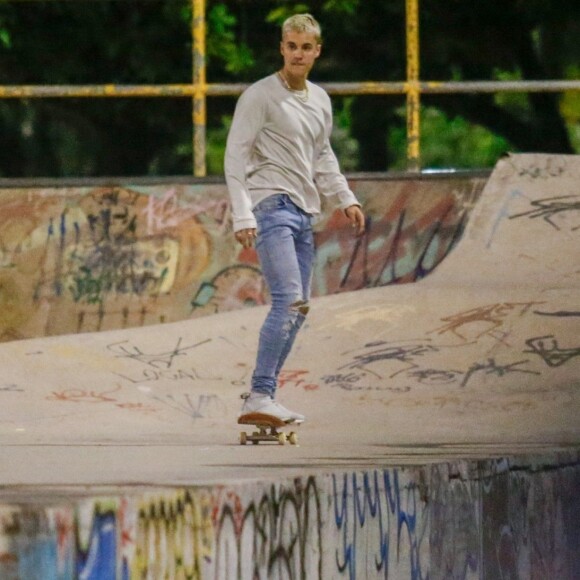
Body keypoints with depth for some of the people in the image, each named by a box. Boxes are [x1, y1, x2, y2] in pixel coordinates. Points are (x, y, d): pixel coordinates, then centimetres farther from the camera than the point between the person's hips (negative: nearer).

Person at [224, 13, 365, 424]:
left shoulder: (320, 100, 15)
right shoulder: (260, 96, -7)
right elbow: (236, 156, -10)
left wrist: (346, 199, 19)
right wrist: (242, 215, -17)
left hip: (304, 213, 8)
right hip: (271, 207, -8)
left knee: (297, 307, 7)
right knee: (289, 299, -20)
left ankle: (263, 396, 11)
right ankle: (260, 396, -23)